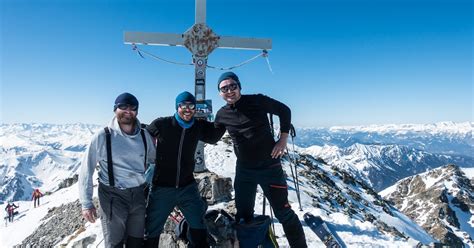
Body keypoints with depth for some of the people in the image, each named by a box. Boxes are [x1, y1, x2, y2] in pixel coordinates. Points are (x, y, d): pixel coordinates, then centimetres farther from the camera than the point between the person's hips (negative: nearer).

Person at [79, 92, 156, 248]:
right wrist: (86, 203, -8)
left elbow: (155, 159, 15)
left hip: (138, 195, 4)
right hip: (113, 197, -3)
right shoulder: (103, 136, -11)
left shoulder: (144, 135, -1)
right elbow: (86, 170, -7)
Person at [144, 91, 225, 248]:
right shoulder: (161, 124, -13)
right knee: (152, 230, 11)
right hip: (162, 188, -3)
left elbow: (213, 137, 16)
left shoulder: (198, 127, -2)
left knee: (198, 225, 15)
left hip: (187, 187, 3)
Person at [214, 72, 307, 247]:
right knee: (243, 215, 14)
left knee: (283, 213, 3)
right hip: (243, 170, 4)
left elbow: (284, 110, -2)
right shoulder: (222, 115, -1)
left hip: (270, 166, -4)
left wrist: (283, 139, -7)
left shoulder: (257, 101, -13)